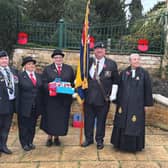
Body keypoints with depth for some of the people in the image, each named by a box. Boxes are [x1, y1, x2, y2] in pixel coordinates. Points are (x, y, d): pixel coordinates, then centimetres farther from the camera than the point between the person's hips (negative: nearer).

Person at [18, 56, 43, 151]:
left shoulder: (38, 76, 12)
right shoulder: (20, 76, -5)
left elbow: (41, 90, 9)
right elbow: (17, 91, -9)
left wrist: (41, 104, 3)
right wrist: (17, 105, -13)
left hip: (36, 106, 5)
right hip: (25, 106, -5)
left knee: (32, 125, 14)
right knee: (24, 125, 6)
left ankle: (30, 142, 28)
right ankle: (24, 143, 20)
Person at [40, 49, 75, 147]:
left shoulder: (69, 69, 8)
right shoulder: (47, 69, 5)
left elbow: (73, 82, 9)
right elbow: (44, 83, -1)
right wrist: (50, 86, -19)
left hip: (64, 99, 1)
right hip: (51, 99, -1)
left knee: (61, 118, 6)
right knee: (50, 118, 5)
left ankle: (56, 137, 22)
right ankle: (50, 138, 19)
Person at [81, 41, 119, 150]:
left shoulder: (111, 64, 1)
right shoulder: (88, 62, 6)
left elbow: (115, 81, 3)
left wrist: (113, 94, -3)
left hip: (104, 97, -2)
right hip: (89, 96, 2)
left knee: (101, 119, 8)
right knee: (88, 118, 11)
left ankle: (100, 140, 24)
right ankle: (88, 138, 28)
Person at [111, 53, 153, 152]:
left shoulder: (144, 73, -3)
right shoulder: (124, 73, 3)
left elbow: (148, 89, -1)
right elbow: (119, 88, 7)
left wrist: (146, 104, -2)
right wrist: (118, 102, 6)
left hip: (137, 104, -2)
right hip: (124, 103, 2)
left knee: (135, 125, 5)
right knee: (122, 123, 8)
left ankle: (134, 145, 21)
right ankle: (121, 143, 23)